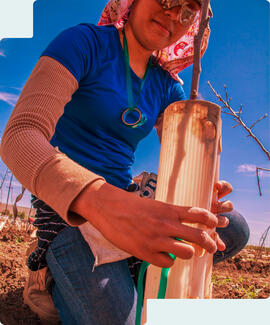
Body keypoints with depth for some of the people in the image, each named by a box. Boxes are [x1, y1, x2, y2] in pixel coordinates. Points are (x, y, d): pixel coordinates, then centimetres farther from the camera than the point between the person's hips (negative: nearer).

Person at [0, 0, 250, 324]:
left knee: (236, 232, 1)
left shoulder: (166, 87, 7)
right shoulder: (84, 42, -12)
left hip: (124, 198, 6)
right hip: (69, 204, -6)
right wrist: (103, 202, -45)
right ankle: (62, 277, 6)